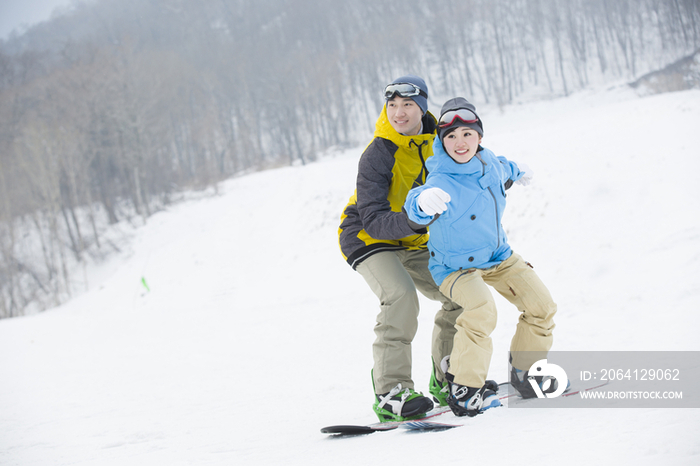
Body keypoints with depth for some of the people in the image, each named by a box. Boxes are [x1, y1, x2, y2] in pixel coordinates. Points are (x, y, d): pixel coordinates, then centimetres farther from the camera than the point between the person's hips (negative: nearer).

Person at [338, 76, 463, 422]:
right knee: (401, 296, -30)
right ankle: (390, 393, -27)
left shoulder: (435, 136, -7)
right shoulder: (376, 157, -27)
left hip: (411, 241, 7)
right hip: (368, 238, -7)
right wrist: (411, 221, -50)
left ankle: (447, 382, 18)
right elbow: (374, 220, -32)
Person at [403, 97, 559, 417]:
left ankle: (525, 372, 24)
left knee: (541, 306, 3)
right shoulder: (442, 183, -32)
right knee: (481, 310, -32)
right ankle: (463, 387, -18)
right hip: (455, 266, -7)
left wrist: (518, 173, 40)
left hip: (497, 255, 7)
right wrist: (424, 202, -78)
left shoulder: (490, 164, -10)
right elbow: (418, 209, -54)